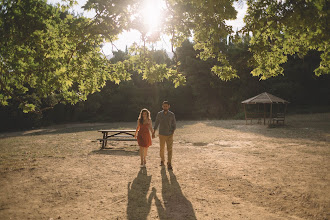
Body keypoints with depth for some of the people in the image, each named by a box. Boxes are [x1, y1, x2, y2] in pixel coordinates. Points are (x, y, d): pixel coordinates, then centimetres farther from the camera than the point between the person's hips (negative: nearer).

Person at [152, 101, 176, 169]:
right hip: (162, 135, 1)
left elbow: (174, 125, 3)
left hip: (169, 135, -1)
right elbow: (156, 124, 5)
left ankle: (169, 164, 0)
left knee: (169, 149, -5)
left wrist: (172, 132, -11)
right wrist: (153, 133, 2)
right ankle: (162, 160, 36)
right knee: (161, 149, 11)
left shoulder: (172, 114, -4)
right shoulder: (159, 114, -3)